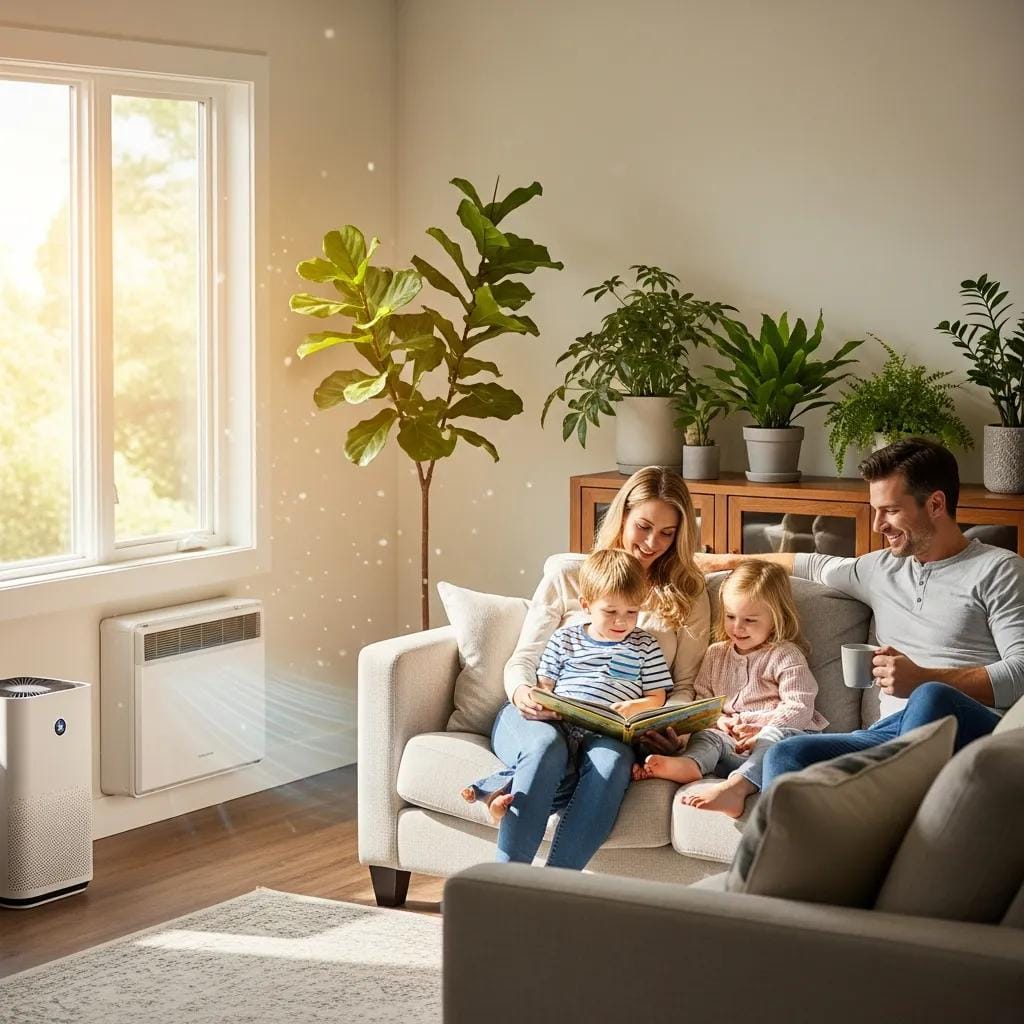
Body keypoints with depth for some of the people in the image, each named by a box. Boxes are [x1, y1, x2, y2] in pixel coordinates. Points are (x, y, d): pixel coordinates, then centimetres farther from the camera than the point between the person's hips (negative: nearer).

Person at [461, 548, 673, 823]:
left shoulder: (645, 646, 17)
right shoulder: (565, 638, 20)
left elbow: (657, 697, 15)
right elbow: (544, 685, 20)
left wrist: (635, 707, -7)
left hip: (607, 733, -1)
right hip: (559, 722, 1)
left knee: (612, 760, -37)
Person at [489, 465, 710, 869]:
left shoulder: (688, 597, 17)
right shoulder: (567, 574, 13)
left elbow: (685, 685, 13)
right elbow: (523, 659, 9)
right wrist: (521, 693, -15)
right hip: (541, 717, 0)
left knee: (610, 761, -37)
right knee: (546, 747, -38)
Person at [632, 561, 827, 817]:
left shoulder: (786, 656, 2)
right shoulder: (716, 654, 19)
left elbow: (799, 709, -7)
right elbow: (702, 698, 16)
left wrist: (761, 732, -19)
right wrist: (719, 720, -6)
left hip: (781, 731, -5)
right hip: (731, 738, 5)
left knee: (776, 737, -36)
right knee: (705, 736, -20)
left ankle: (735, 786, -64)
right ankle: (689, 765, -58)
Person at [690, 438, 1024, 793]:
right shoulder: (882, 569, 29)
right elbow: (816, 566, 50)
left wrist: (923, 680, -12)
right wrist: (732, 561, 58)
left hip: (974, 728, -5)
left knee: (931, 698, -42)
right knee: (785, 756, -25)